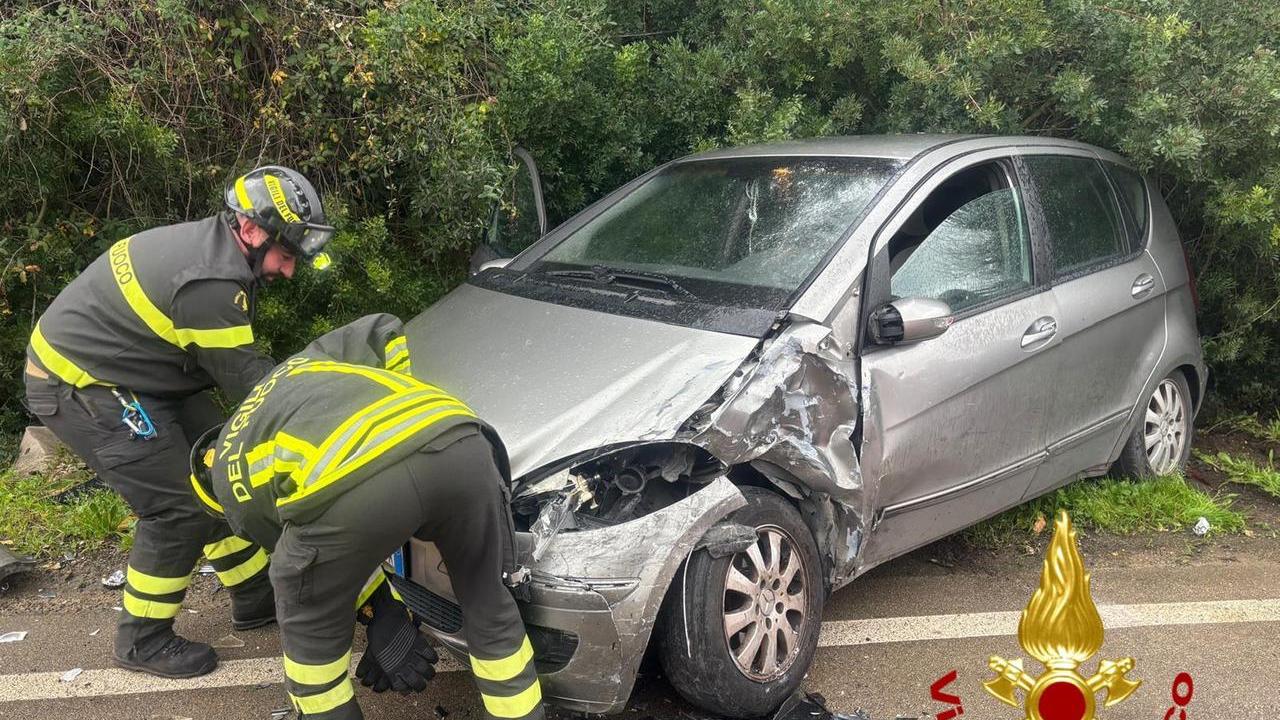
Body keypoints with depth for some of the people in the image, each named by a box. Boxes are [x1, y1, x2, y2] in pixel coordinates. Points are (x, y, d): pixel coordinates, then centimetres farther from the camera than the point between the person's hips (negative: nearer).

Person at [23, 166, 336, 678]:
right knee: (179, 507, -8)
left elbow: (224, 364, 5)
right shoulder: (213, 281, -30)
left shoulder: (210, 243, 1)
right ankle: (143, 641, 12)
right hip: (77, 387, -10)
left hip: (124, 369, 10)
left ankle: (255, 599, 24)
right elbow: (241, 377, -20)